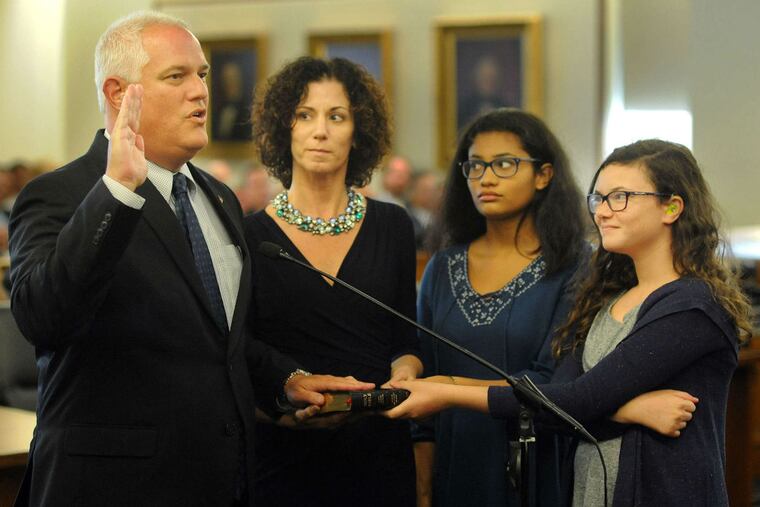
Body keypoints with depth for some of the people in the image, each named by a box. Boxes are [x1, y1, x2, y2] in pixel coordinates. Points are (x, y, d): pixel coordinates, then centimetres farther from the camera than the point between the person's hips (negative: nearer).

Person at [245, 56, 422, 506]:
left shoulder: (393, 227, 5)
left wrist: (404, 372, -9)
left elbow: (406, 341, 12)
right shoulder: (251, 236, -3)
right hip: (285, 456, -2)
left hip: (379, 452, 2)